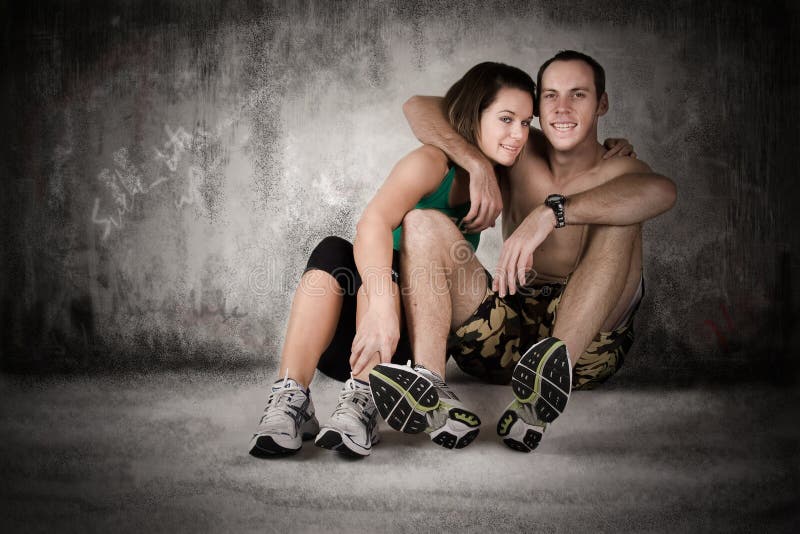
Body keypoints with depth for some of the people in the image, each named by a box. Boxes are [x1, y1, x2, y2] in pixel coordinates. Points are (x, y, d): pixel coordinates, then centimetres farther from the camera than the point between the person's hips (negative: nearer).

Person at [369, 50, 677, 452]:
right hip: (504, 333, 3)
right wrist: (478, 164, -13)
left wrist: (551, 212, -37)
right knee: (422, 222, -12)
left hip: (586, 343, -2)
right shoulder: (519, 154, 9)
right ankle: (430, 387, -35)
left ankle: (555, 368, -44)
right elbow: (419, 107, 4)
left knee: (620, 212, -21)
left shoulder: (617, 172, -1)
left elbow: (661, 191, -28)